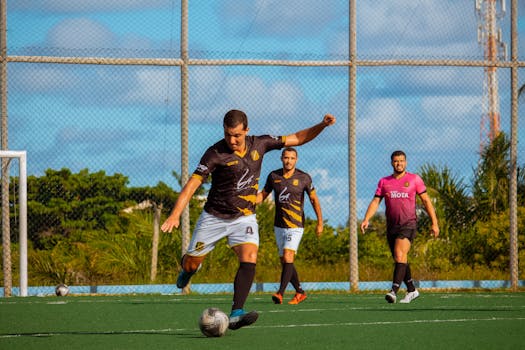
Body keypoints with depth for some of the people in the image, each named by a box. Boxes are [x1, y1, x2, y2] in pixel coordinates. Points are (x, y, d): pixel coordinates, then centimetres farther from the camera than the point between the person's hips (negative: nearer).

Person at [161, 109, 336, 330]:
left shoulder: (259, 144, -3)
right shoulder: (216, 153, -17)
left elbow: (297, 139, 8)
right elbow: (192, 184, -21)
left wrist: (322, 125, -5)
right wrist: (175, 214, -32)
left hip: (244, 217, 2)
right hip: (214, 217, -2)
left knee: (249, 256, -23)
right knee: (192, 263, 5)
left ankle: (236, 314, -31)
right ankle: (188, 269, 46)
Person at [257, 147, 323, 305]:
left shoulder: (303, 178, -4)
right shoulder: (273, 176, 4)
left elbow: (314, 199, 4)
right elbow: (263, 194, 15)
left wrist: (320, 223, 2)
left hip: (295, 225, -5)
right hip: (279, 225, 5)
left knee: (288, 257, -19)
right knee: (284, 261, 8)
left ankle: (280, 293, -25)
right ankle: (300, 292, 21)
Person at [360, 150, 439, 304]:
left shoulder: (414, 179, 4)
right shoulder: (384, 182, 12)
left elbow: (426, 201, 6)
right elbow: (375, 202, 6)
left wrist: (434, 223, 2)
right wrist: (366, 219, -9)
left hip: (408, 224, -5)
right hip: (391, 226, 5)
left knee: (400, 255, -22)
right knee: (400, 261, 10)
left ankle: (394, 291, -31)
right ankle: (411, 291, 25)